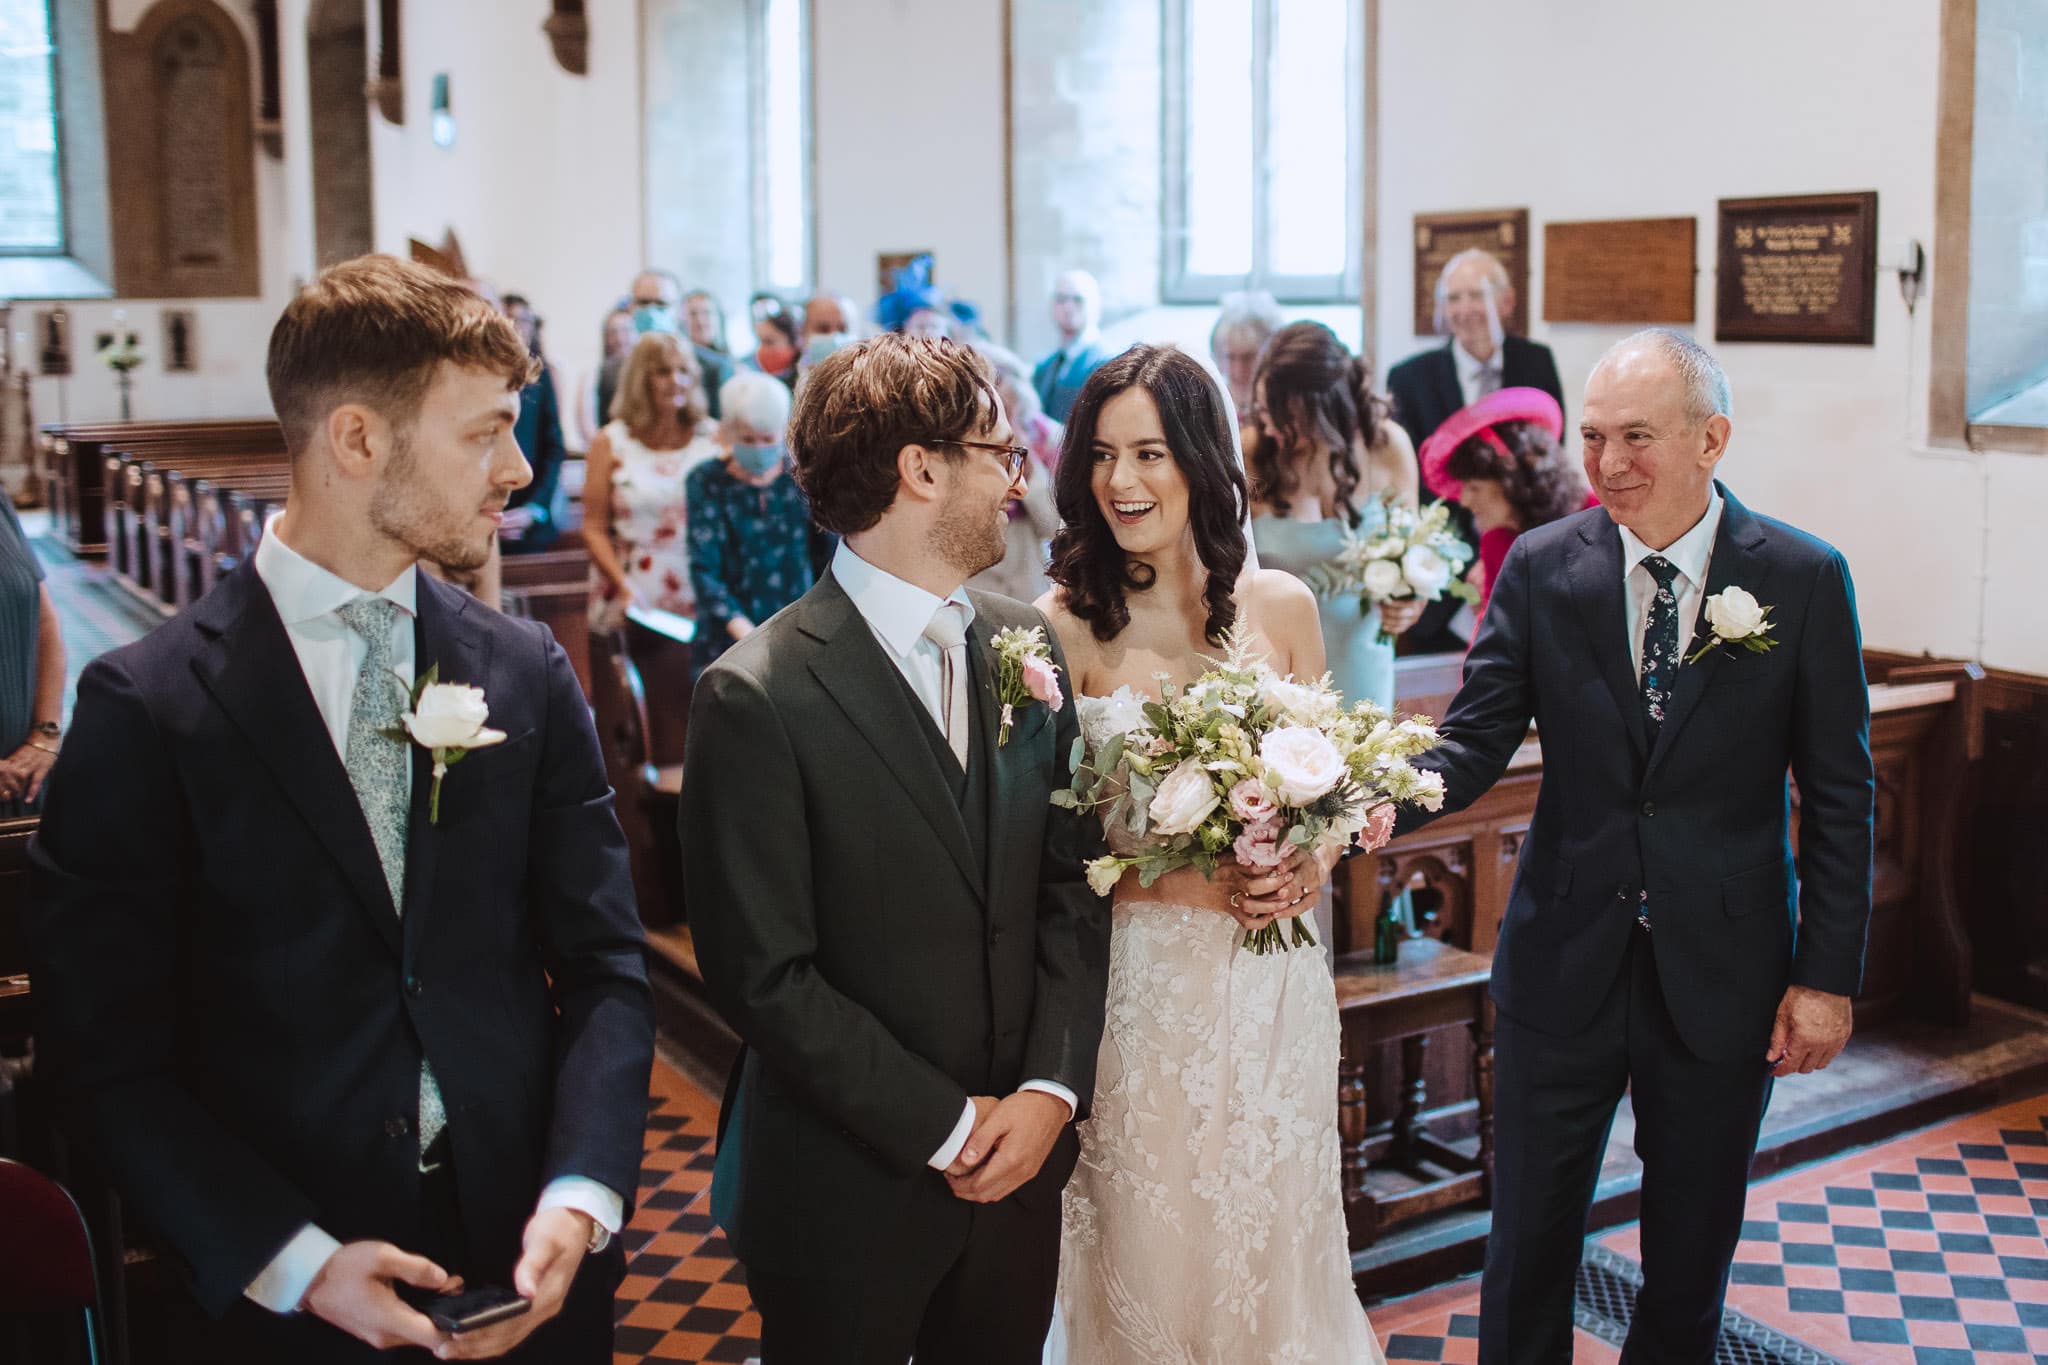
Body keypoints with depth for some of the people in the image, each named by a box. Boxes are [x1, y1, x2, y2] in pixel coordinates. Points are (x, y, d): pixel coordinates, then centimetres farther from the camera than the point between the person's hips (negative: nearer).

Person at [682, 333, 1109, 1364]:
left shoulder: (1026, 643, 2)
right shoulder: (757, 696, -17)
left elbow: (1072, 883, 4)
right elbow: (761, 973, -17)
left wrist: (1053, 1086, -7)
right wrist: (947, 1127, -14)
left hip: (1019, 1163, 5)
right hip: (845, 1198, -5)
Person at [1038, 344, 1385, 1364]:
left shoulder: (1281, 607, 0)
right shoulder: (1062, 624, -8)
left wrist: (1309, 867, -8)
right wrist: (1187, 879, -19)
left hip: (1272, 976, 3)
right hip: (1138, 980, -2)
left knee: (1272, 1237, 16)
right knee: (1145, 1249, 11)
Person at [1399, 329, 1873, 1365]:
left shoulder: (1805, 579, -6)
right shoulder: (1542, 568, -4)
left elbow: (1838, 794, -3)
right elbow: (1478, 736, -8)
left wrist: (1827, 975, -4)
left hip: (1722, 969, 0)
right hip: (1566, 960, 1)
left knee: (1694, 1240, 17)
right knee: (1528, 1232, 11)